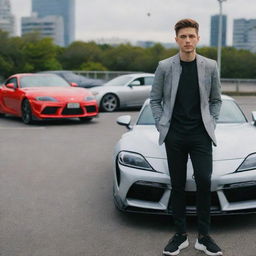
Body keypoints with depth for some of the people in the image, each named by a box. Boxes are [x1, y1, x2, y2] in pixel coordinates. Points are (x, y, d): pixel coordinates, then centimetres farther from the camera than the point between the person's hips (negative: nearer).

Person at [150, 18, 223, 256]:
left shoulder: (210, 66, 3)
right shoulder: (165, 67, 1)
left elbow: (215, 100, 11)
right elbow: (155, 99, 7)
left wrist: (211, 124, 2)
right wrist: (161, 125, -1)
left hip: (200, 134, 0)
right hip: (174, 135, 0)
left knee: (204, 180, -8)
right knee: (177, 185, 6)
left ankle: (203, 236, 5)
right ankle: (180, 235, 17)